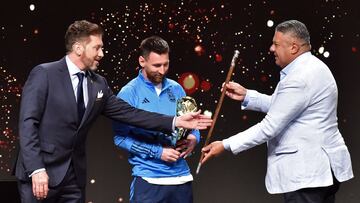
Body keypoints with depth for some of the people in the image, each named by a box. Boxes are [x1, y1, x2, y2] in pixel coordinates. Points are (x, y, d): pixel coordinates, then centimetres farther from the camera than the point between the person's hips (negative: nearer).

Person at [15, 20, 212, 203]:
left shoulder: (98, 84, 10)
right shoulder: (44, 74, -8)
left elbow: (128, 113, 10)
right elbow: (28, 123, -13)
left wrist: (176, 121, 4)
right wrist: (36, 169, -21)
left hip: (74, 176, 6)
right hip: (40, 173, -6)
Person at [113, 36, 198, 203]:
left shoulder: (176, 89, 8)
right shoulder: (129, 93, -5)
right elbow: (120, 137, -9)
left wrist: (194, 138, -6)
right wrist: (157, 152, -15)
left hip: (182, 176, 5)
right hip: (149, 179, -4)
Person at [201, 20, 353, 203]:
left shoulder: (300, 79, -21)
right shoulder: (309, 68, 12)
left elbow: (269, 127, -20)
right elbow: (281, 105, 21)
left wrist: (225, 146, -14)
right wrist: (246, 96, 11)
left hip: (307, 172, -11)